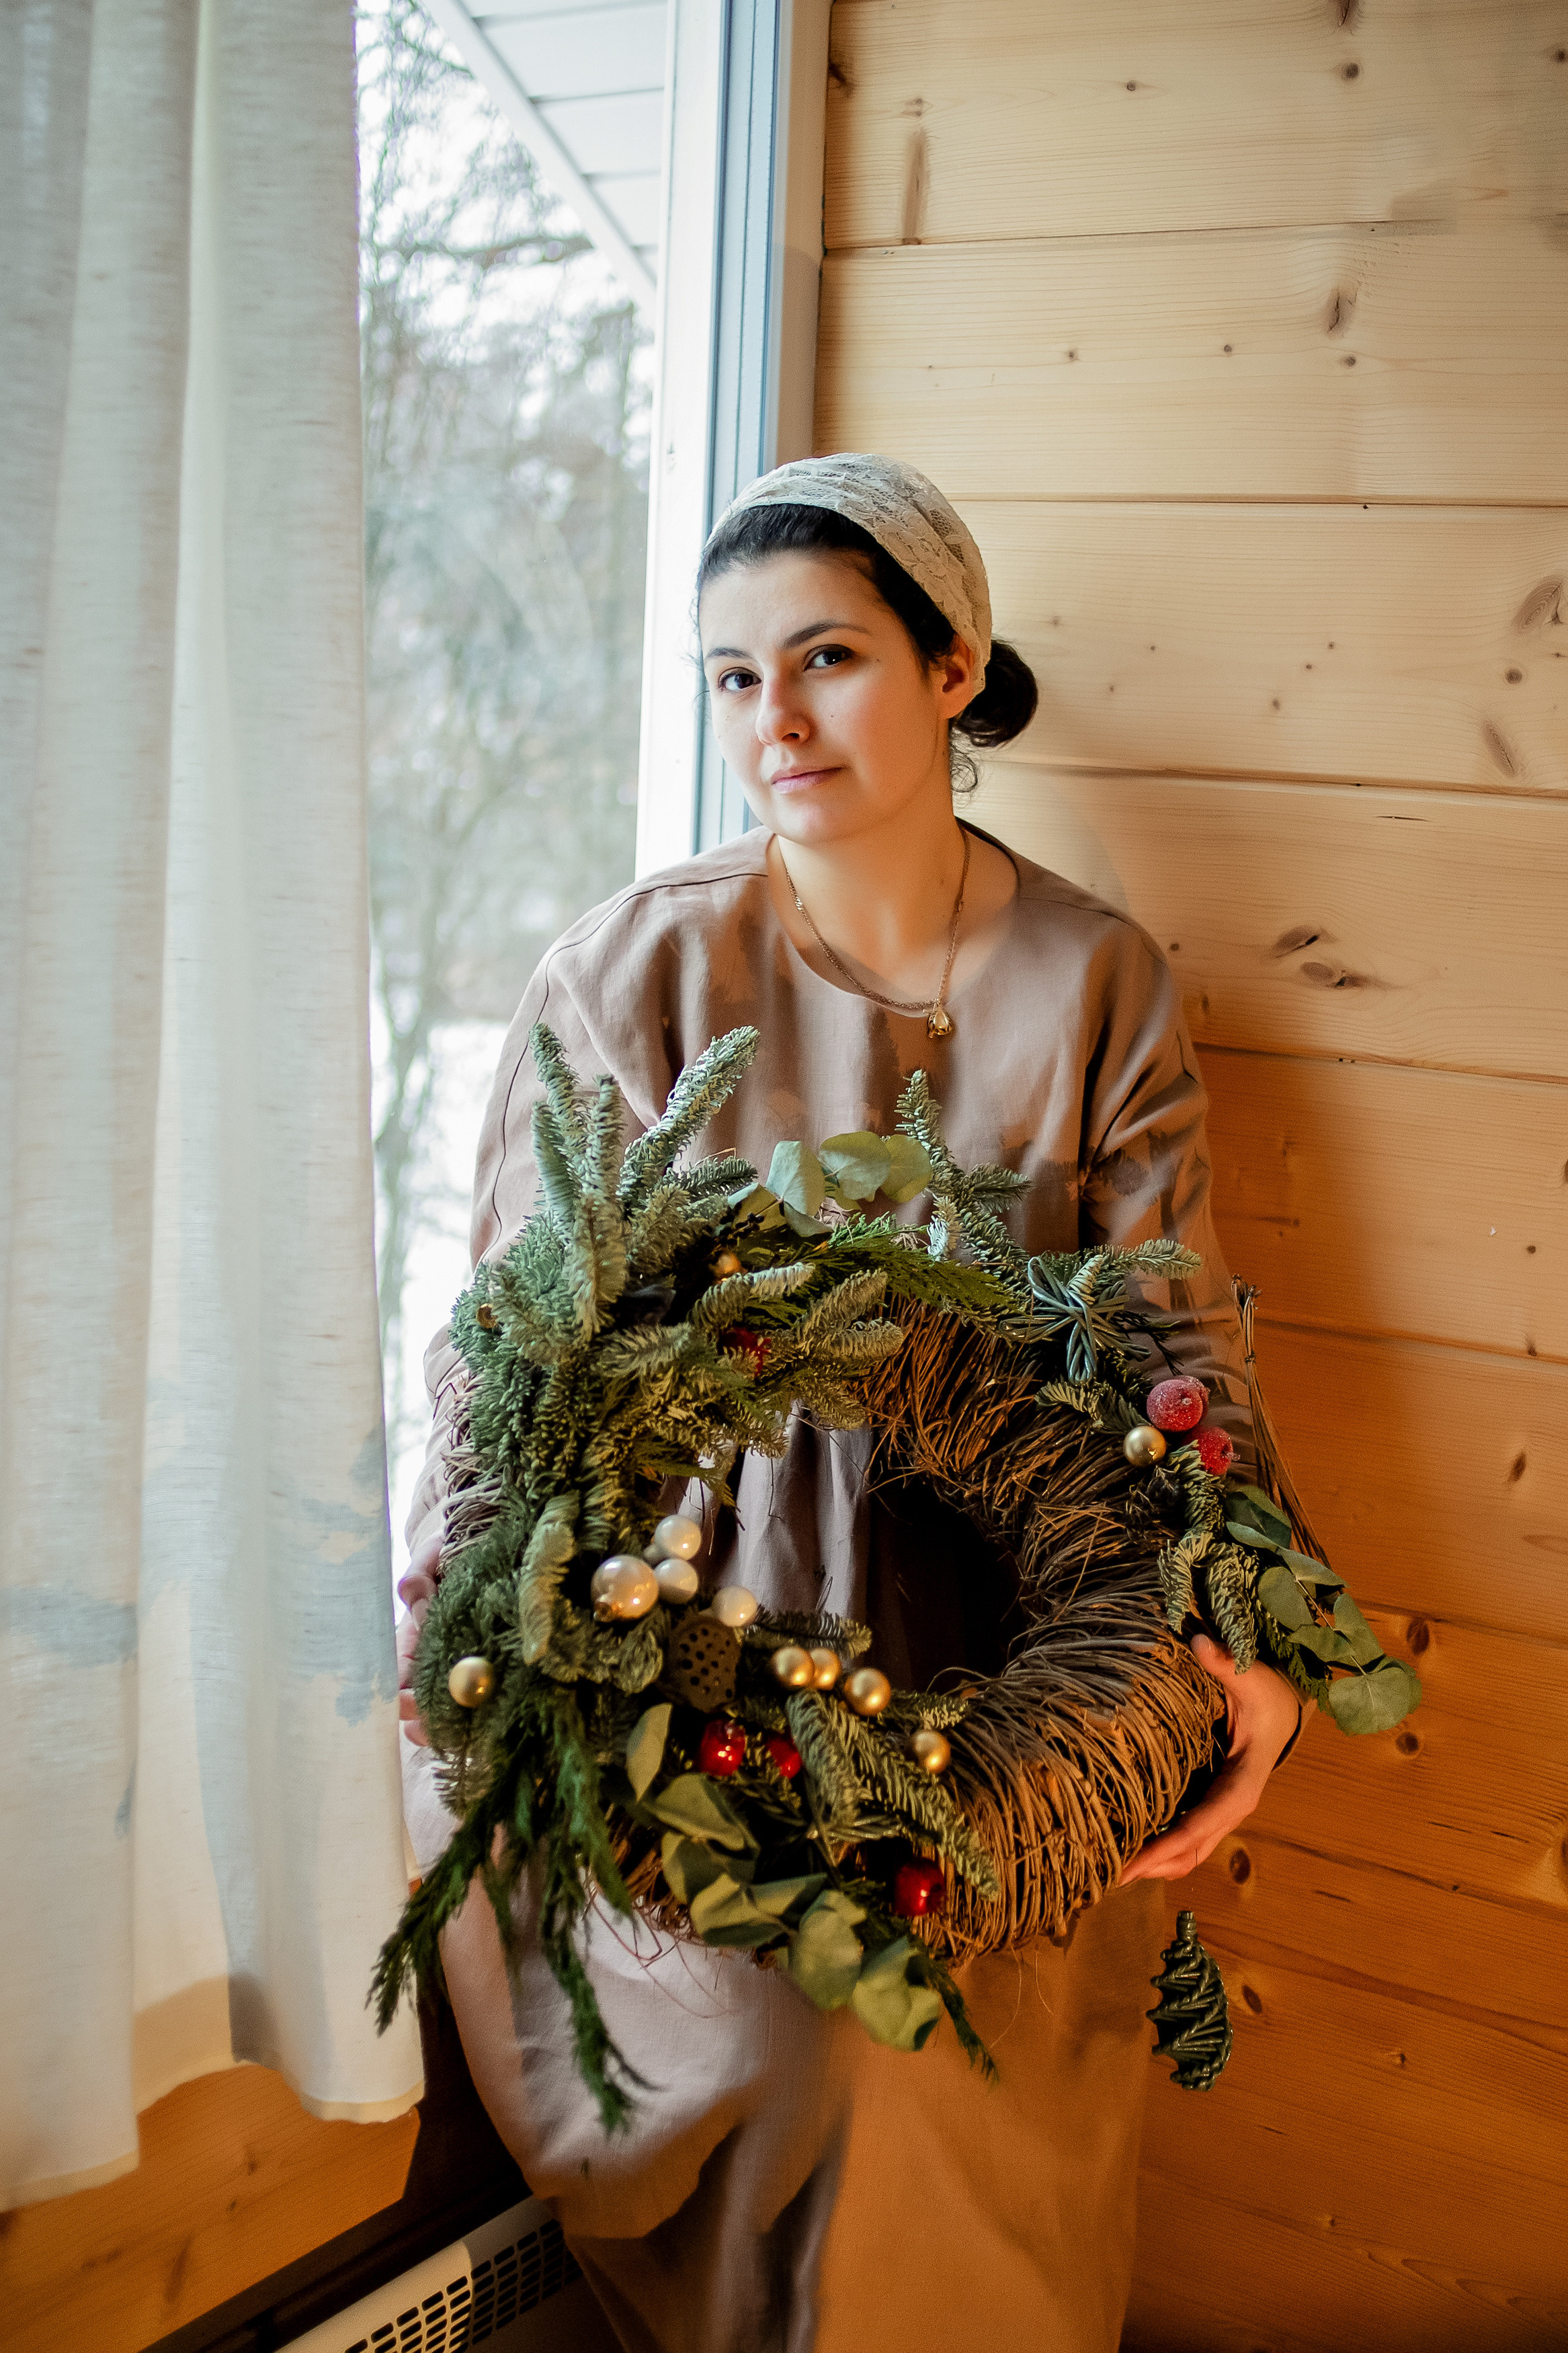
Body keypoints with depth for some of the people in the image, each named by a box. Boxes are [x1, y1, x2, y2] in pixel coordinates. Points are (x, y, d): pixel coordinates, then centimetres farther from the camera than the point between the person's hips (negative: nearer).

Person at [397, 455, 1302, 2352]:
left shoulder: (1098, 986, 3)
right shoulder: (631, 969, -2)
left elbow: (1181, 1343, 1)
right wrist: (450, 1610, -16)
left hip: (1006, 1669, 2)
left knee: (996, 2160, -9)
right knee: (807, 2041, -20)